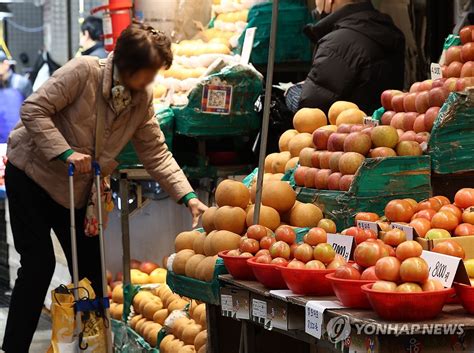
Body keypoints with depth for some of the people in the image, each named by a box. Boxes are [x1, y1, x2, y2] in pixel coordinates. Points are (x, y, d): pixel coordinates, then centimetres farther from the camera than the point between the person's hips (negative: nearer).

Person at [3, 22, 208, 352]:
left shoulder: (143, 99, -5)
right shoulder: (84, 71, -23)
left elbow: (156, 153, -3)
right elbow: (34, 109, -23)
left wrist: (189, 197, -13)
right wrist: (65, 153, -31)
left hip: (77, 189, 6)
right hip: (32, 174, -6)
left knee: (91, 267, 6)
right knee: (39, 264, -9)